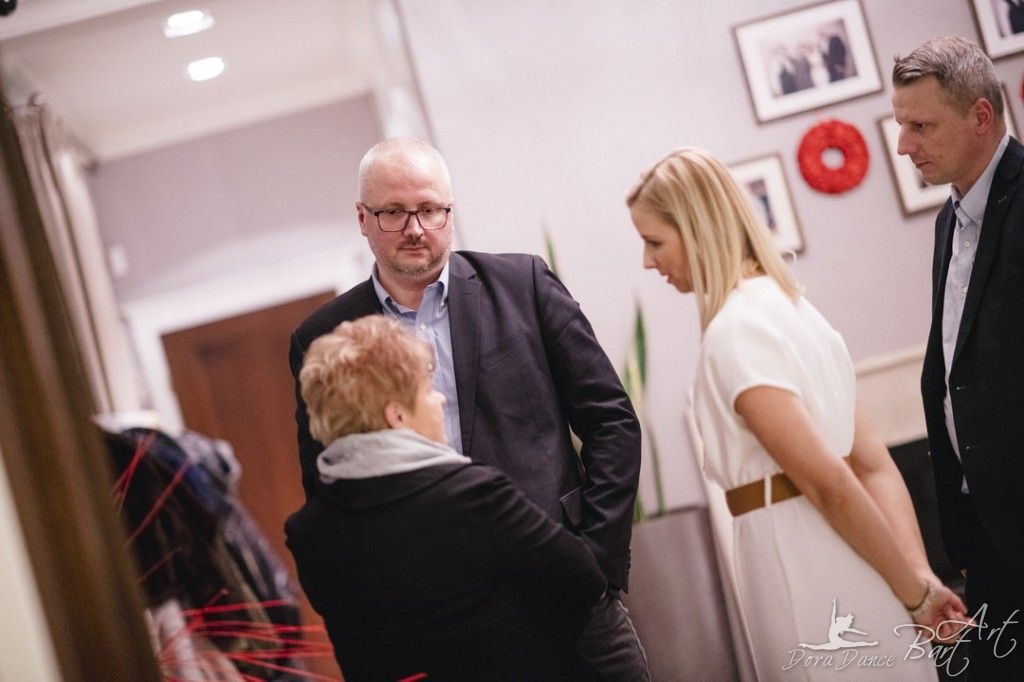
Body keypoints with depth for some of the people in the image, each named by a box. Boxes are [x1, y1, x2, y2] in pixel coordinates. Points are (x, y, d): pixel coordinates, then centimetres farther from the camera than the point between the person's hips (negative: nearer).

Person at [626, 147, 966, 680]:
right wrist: (921, 575, -2)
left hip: (798, 564, -8)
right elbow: (873, 465, 8)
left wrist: (914, 594, -12)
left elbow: (826, 480, -19)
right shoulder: (788, 304, 14)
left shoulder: (734, 328, -14)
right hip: (839, 563, 8)